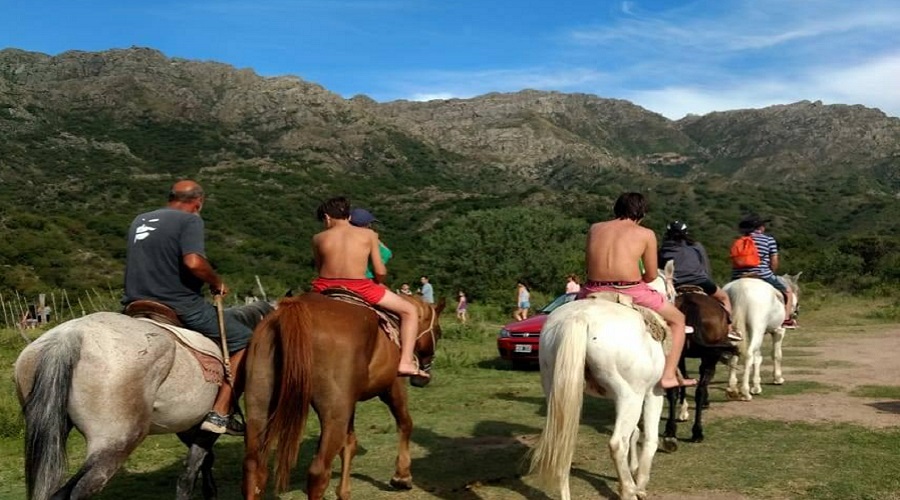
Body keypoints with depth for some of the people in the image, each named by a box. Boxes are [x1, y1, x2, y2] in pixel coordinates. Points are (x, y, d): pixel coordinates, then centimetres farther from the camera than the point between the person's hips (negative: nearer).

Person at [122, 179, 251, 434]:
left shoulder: (139, 221, 16)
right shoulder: (190, 220, -7)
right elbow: (193, 262, -23)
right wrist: (217, 283, -8)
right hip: (180, 306, -8)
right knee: (244, 340, 1)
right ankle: (219, 414, -7)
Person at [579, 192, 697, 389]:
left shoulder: (595, 228, 12)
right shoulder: (646, 234, 5)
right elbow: (651, 275, 6)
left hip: (593, 292, 3)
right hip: (632, 293, -3)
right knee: (677, 320, 21)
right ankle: (668, 375, 10)